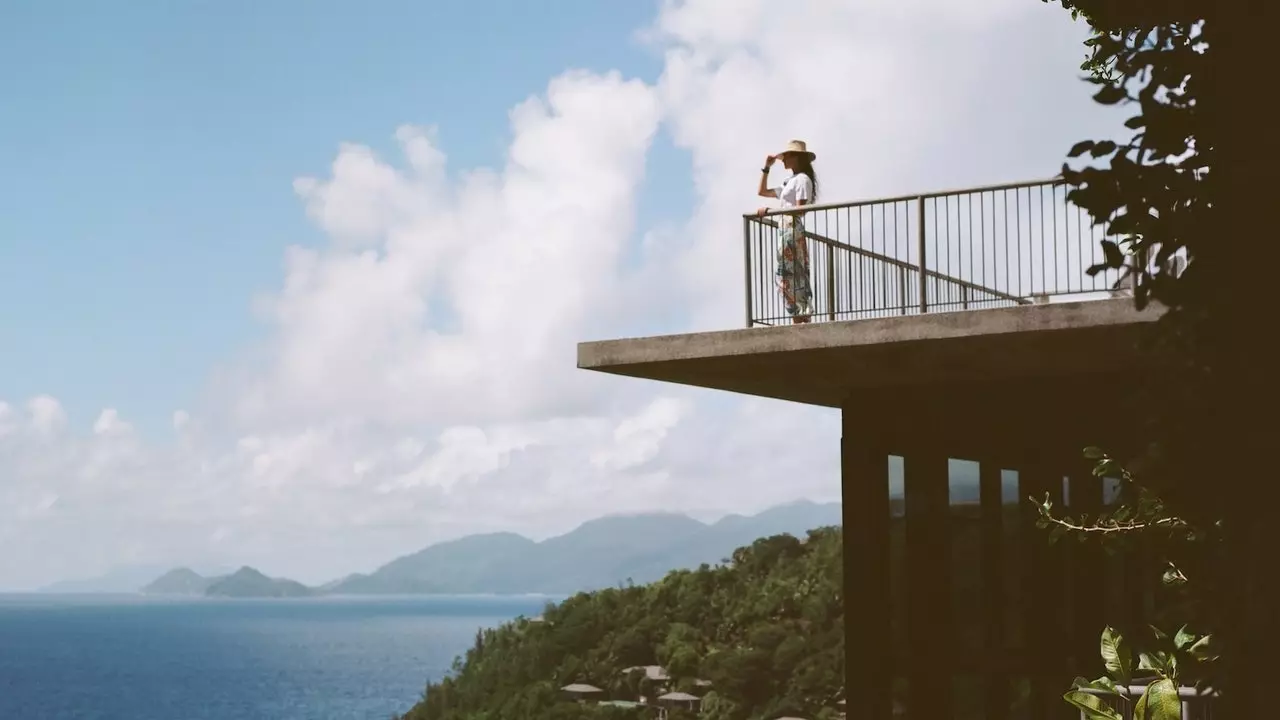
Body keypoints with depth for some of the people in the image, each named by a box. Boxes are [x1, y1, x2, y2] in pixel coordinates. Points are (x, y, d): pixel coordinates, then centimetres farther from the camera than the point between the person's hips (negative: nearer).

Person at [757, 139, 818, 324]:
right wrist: (766, 167, 22)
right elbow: (762, 191, 30)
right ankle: (802, 316, -1)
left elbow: (800, 210, -14)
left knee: (787, 275, -16)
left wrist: (769, 210, -13)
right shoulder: (790, 183, 24)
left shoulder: (802, 179, -4)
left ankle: (800, 317, -21)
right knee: (794, 276, 3)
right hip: (786, 233, 9)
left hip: (793, 231, -9)